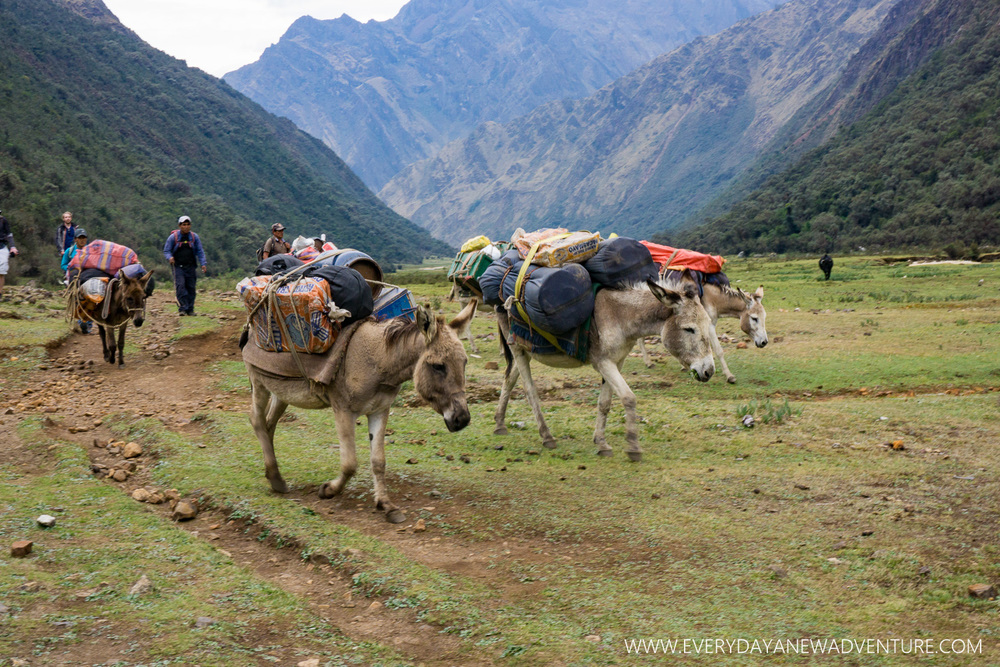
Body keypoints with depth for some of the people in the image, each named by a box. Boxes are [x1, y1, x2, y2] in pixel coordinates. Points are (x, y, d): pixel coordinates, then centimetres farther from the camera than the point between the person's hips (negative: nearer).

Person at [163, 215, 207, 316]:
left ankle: (190, 309, 11)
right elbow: (166, 251, 3)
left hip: (191, 267, 2)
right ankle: (182, 308, -15)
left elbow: (200, 251, 7)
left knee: (191, 288, 2)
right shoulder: (173, 237, -1)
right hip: (178, 266, -2)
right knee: (180, 286, -15)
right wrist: (170, 257, -20)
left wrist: (203, 264, -5)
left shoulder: (194, 237, 5)